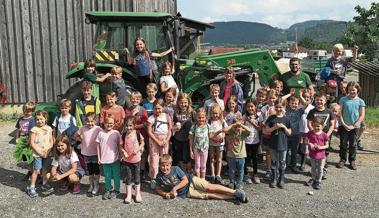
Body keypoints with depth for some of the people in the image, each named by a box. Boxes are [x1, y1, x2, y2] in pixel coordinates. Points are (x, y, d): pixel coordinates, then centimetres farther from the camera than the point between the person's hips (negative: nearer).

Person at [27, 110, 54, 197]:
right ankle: (31, 187, 7)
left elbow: (51, 141, 7)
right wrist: (40, 152, -14)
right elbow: (32, 143, -10)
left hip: (47, 153, 4)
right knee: (36, 170, -3)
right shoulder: (34, 129, -9)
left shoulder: (49, 129, 3)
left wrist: (48, 151, -6)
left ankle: (44, 184, 30)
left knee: (46, 169, 13)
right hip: (37, 154, -4)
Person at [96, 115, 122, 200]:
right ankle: (108, 190, 28)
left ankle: (116, 190, 25)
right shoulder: (101, 133, -2)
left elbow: (120, 145, 1)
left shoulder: (116, 133, -4)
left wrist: (121, 156, 0)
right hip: (105, 160, 1)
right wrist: (99, 158, 2)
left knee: (116, 175, 10)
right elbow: (98, 146, 3)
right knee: (107, 176, 13)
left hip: (115, 159, -1)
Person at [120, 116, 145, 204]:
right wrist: (123, 151, -19)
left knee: (137, 177, 12)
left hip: (136, 159, -1)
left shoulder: (137, 134, -11)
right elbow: (121, 146, -1)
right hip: (127, 159, 1)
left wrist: (138, 149, -16)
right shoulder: (124, 135, -8)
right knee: (128, 177, 10)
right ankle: (128, 195, 22)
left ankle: (138, 194, 27)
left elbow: (142, 143, 0)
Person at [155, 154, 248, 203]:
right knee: (209, 195, -12)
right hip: (187, 192, 1)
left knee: (210, 187, -23)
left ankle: (236, 192, -19)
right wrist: (165, 194, -15)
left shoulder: (175, 169, -13)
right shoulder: (159, 177, -7)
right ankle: (235, 197, -14)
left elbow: (185, 180, -12)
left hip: (191, 181, -1)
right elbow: (158, 189, 6)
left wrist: (174, 188, -20)